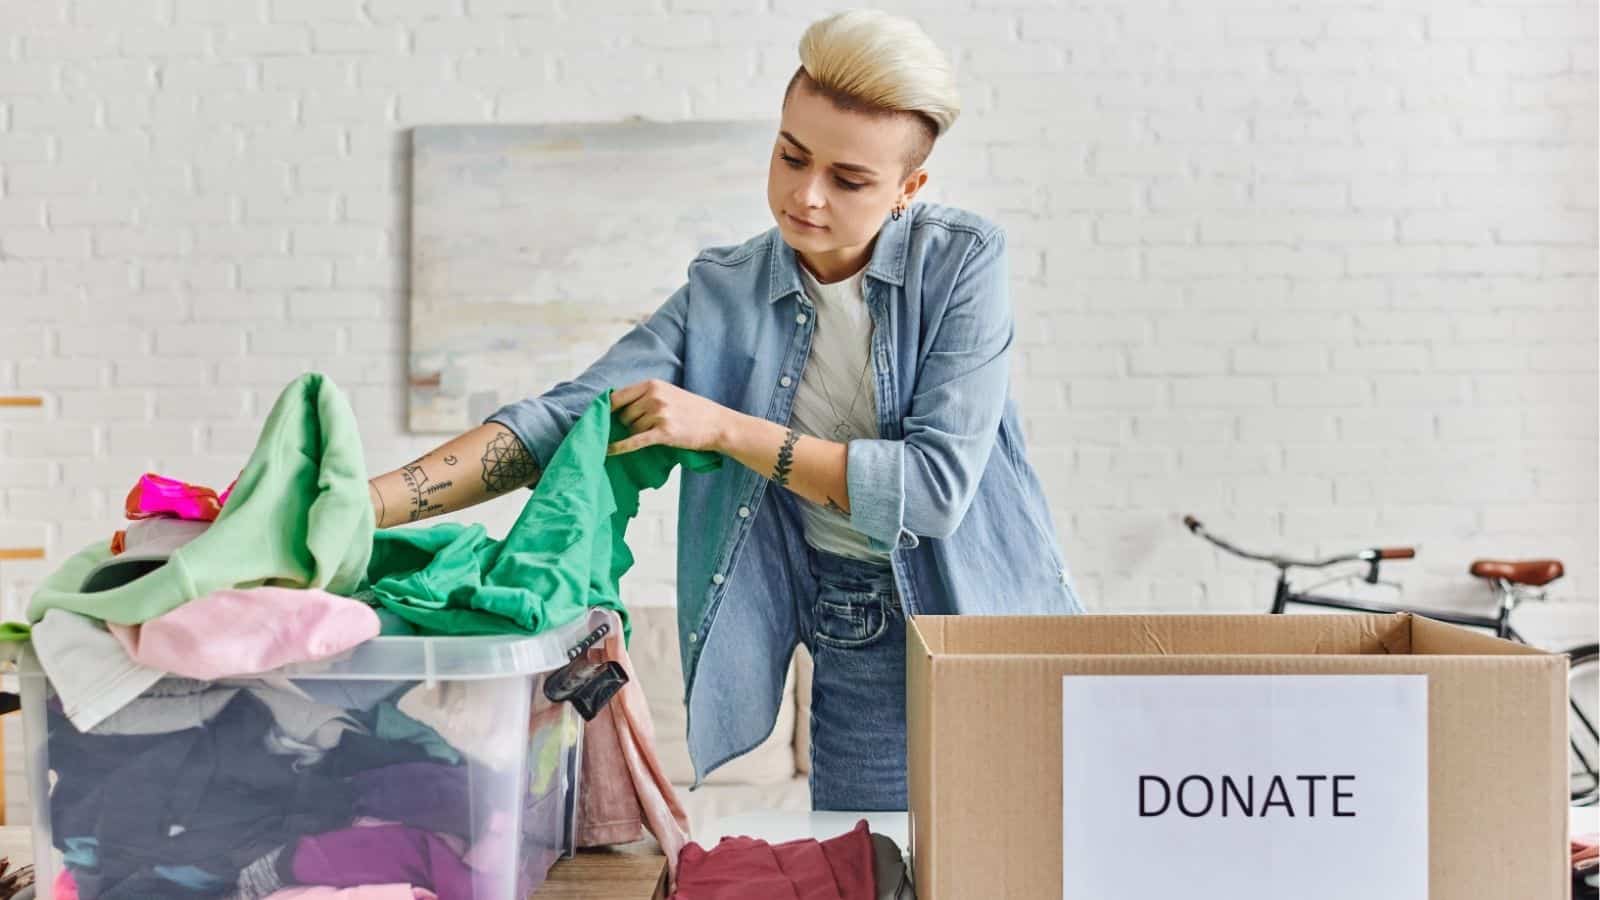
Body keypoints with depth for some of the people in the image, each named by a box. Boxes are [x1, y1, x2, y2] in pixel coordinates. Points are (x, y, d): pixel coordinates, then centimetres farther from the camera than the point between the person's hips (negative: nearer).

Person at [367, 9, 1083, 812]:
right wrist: (372, 502, -22)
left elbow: (938, 483, -20)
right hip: (859, 652, 1)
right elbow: (569, 416, -10)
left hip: (990, 618, -1)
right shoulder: (725, 296, -4)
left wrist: (726, 428, -22)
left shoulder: (960, 260, -12)